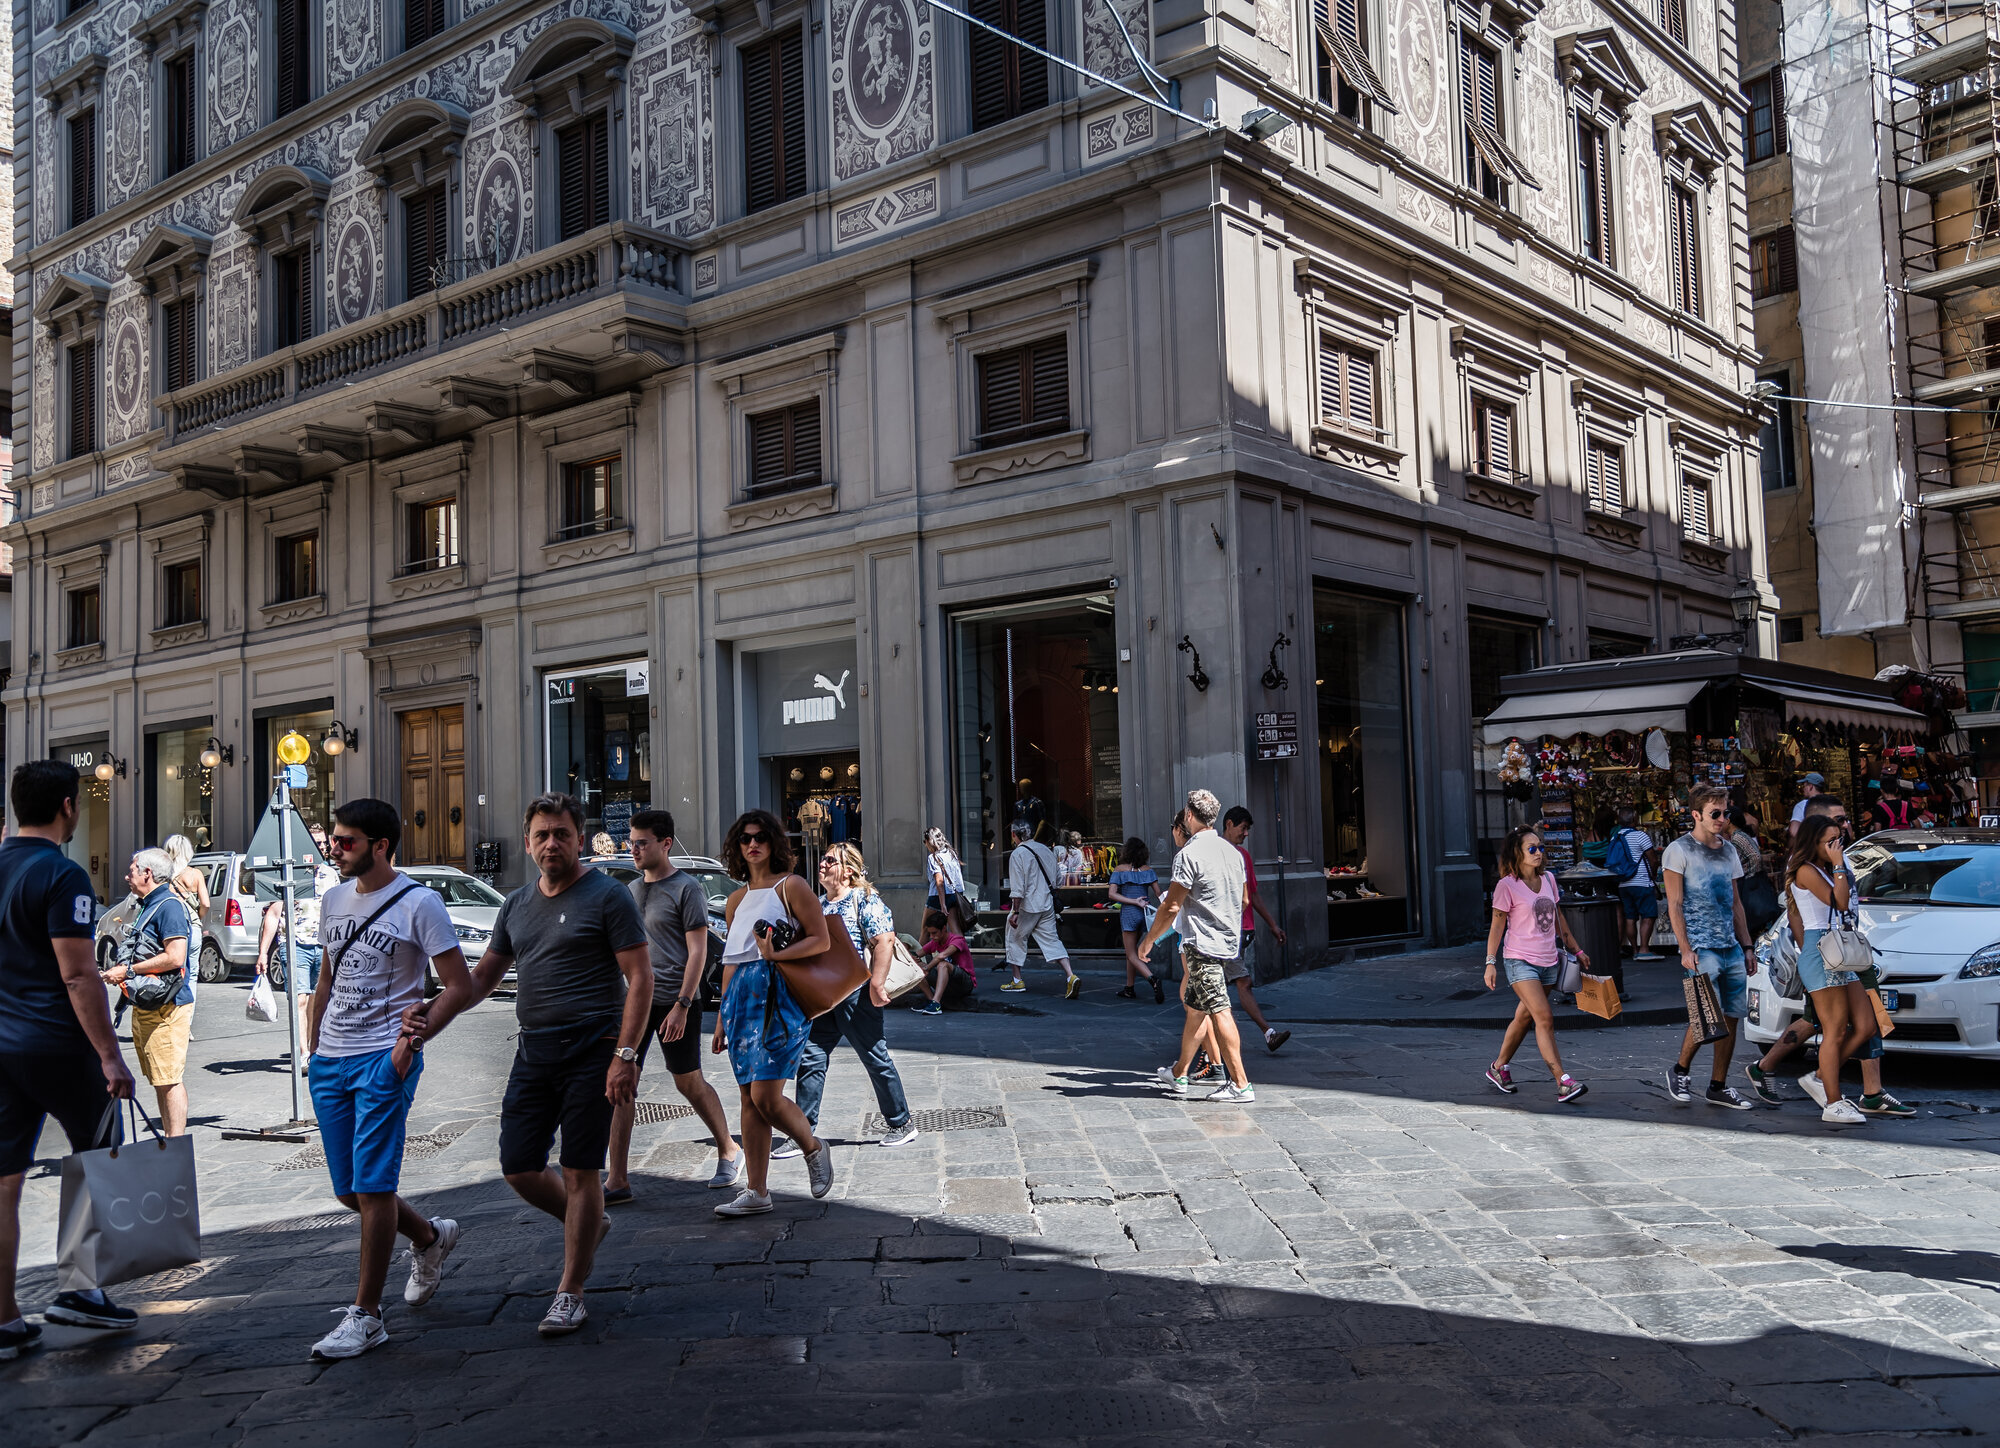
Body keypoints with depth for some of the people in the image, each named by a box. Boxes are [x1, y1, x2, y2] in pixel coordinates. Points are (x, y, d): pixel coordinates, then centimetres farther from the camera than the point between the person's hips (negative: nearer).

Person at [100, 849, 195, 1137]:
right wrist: (121, 973, 13)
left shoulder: (169, 906, -15)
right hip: (145, 1006, 11)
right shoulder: (148, 906, 18)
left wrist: (128, 971, -17)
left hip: (166, 1008, -11)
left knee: (169, 1080, -9)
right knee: (159, 1080, 14)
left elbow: (174, 957, -24)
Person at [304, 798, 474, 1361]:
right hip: (330, 1061, 7)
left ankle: (366, 1313, 5)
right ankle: (430, 1237, 36)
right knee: (348, 1190, 11)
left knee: (372, 1185, -6)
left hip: (384, 1060, -7)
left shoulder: (419, 903, -9)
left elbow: (459, 986, -9)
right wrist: (312, 1046, 16)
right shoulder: (333, 899, 11)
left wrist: (412, 1039, -18)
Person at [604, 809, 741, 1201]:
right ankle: (617, 1181, 2)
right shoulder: (631, 890, 13)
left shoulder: (687, 888, -8)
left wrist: (682, 1005, -18)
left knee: (689, 1084, 5)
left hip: (675, 1001, -6)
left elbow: (698, 952, -12)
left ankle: (729, 1152, 27)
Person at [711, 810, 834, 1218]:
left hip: (780, 996, -6)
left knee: (766, 1095, -11)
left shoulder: (790, 886, -1)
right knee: (750, 1099, 5)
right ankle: (756, 1192, 10)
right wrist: (722, 1017, 19)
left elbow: (821, 939, -7)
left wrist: (776, 955, -20)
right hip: (742, 998, 6)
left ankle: (814, 1149, 16)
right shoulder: (736, 901, 17)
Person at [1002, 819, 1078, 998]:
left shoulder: (1018, 854, -14)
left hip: (1026, 906, -6)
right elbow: (1058, 874, 16)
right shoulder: (1046, 850, 8)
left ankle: (1017, 981, 20)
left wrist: (1015, 912, -18)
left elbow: (1018, 888, -19)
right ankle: (1071, 976, -12)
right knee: (1051, 940, 5)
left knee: (1015, 939, 13)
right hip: (1047, 905, 6)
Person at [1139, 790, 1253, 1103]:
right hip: (1228, 941, 9)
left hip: (1202, 945, -9)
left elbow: (1171, 907, -13)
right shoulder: (1232, 851, 12)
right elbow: (1242, 900, 20)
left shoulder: (1189, 854, -13)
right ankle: (1179, 1074, 27)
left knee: (1219, 1012, -8)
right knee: (1195, 1006, 17)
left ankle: (1240, 1084, -8)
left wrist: (1148, 940, 0)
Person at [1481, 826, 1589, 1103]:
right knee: (1544, 1018, -16)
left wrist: (1576, 949, 23)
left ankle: (1498, 1068, 30)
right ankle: (1563, 1082, -19)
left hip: (1548, 961, 6)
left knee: (1524, 1018, 13)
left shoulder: (1548, 879, 10)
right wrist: (1490, 962, -11)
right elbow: (1497, 926, -6)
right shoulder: (1507, 886, -8)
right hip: (1520, 961, -6)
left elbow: (1558, 918, 20)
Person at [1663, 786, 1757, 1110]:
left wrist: (1746, 946, 16)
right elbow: (1675, 905, -6)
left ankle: (1719, 1086, 14)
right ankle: (1679, 1070, 9)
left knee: (1731, 1017, 4)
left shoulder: (1728, 850, 16)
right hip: (1701, 948, -6)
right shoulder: (1680, 850, -3)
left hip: (1731, 948, 6)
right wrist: (1686, 949, -13)